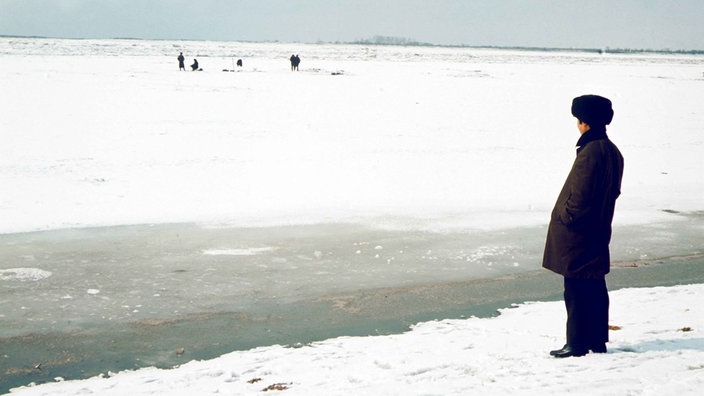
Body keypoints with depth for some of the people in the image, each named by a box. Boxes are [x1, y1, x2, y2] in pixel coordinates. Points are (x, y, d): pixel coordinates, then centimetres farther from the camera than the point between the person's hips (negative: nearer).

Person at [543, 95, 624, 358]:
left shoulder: (589, 153, -21)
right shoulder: (612, 152, 7)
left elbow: (579, 197, -23)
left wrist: (563, 216, -9)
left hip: (576, 237, -9)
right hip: (598, 233, 9)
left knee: (576, 290, -1)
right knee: (595, 288, 15)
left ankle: (577, 343, 5)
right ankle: (598, 340, 22)